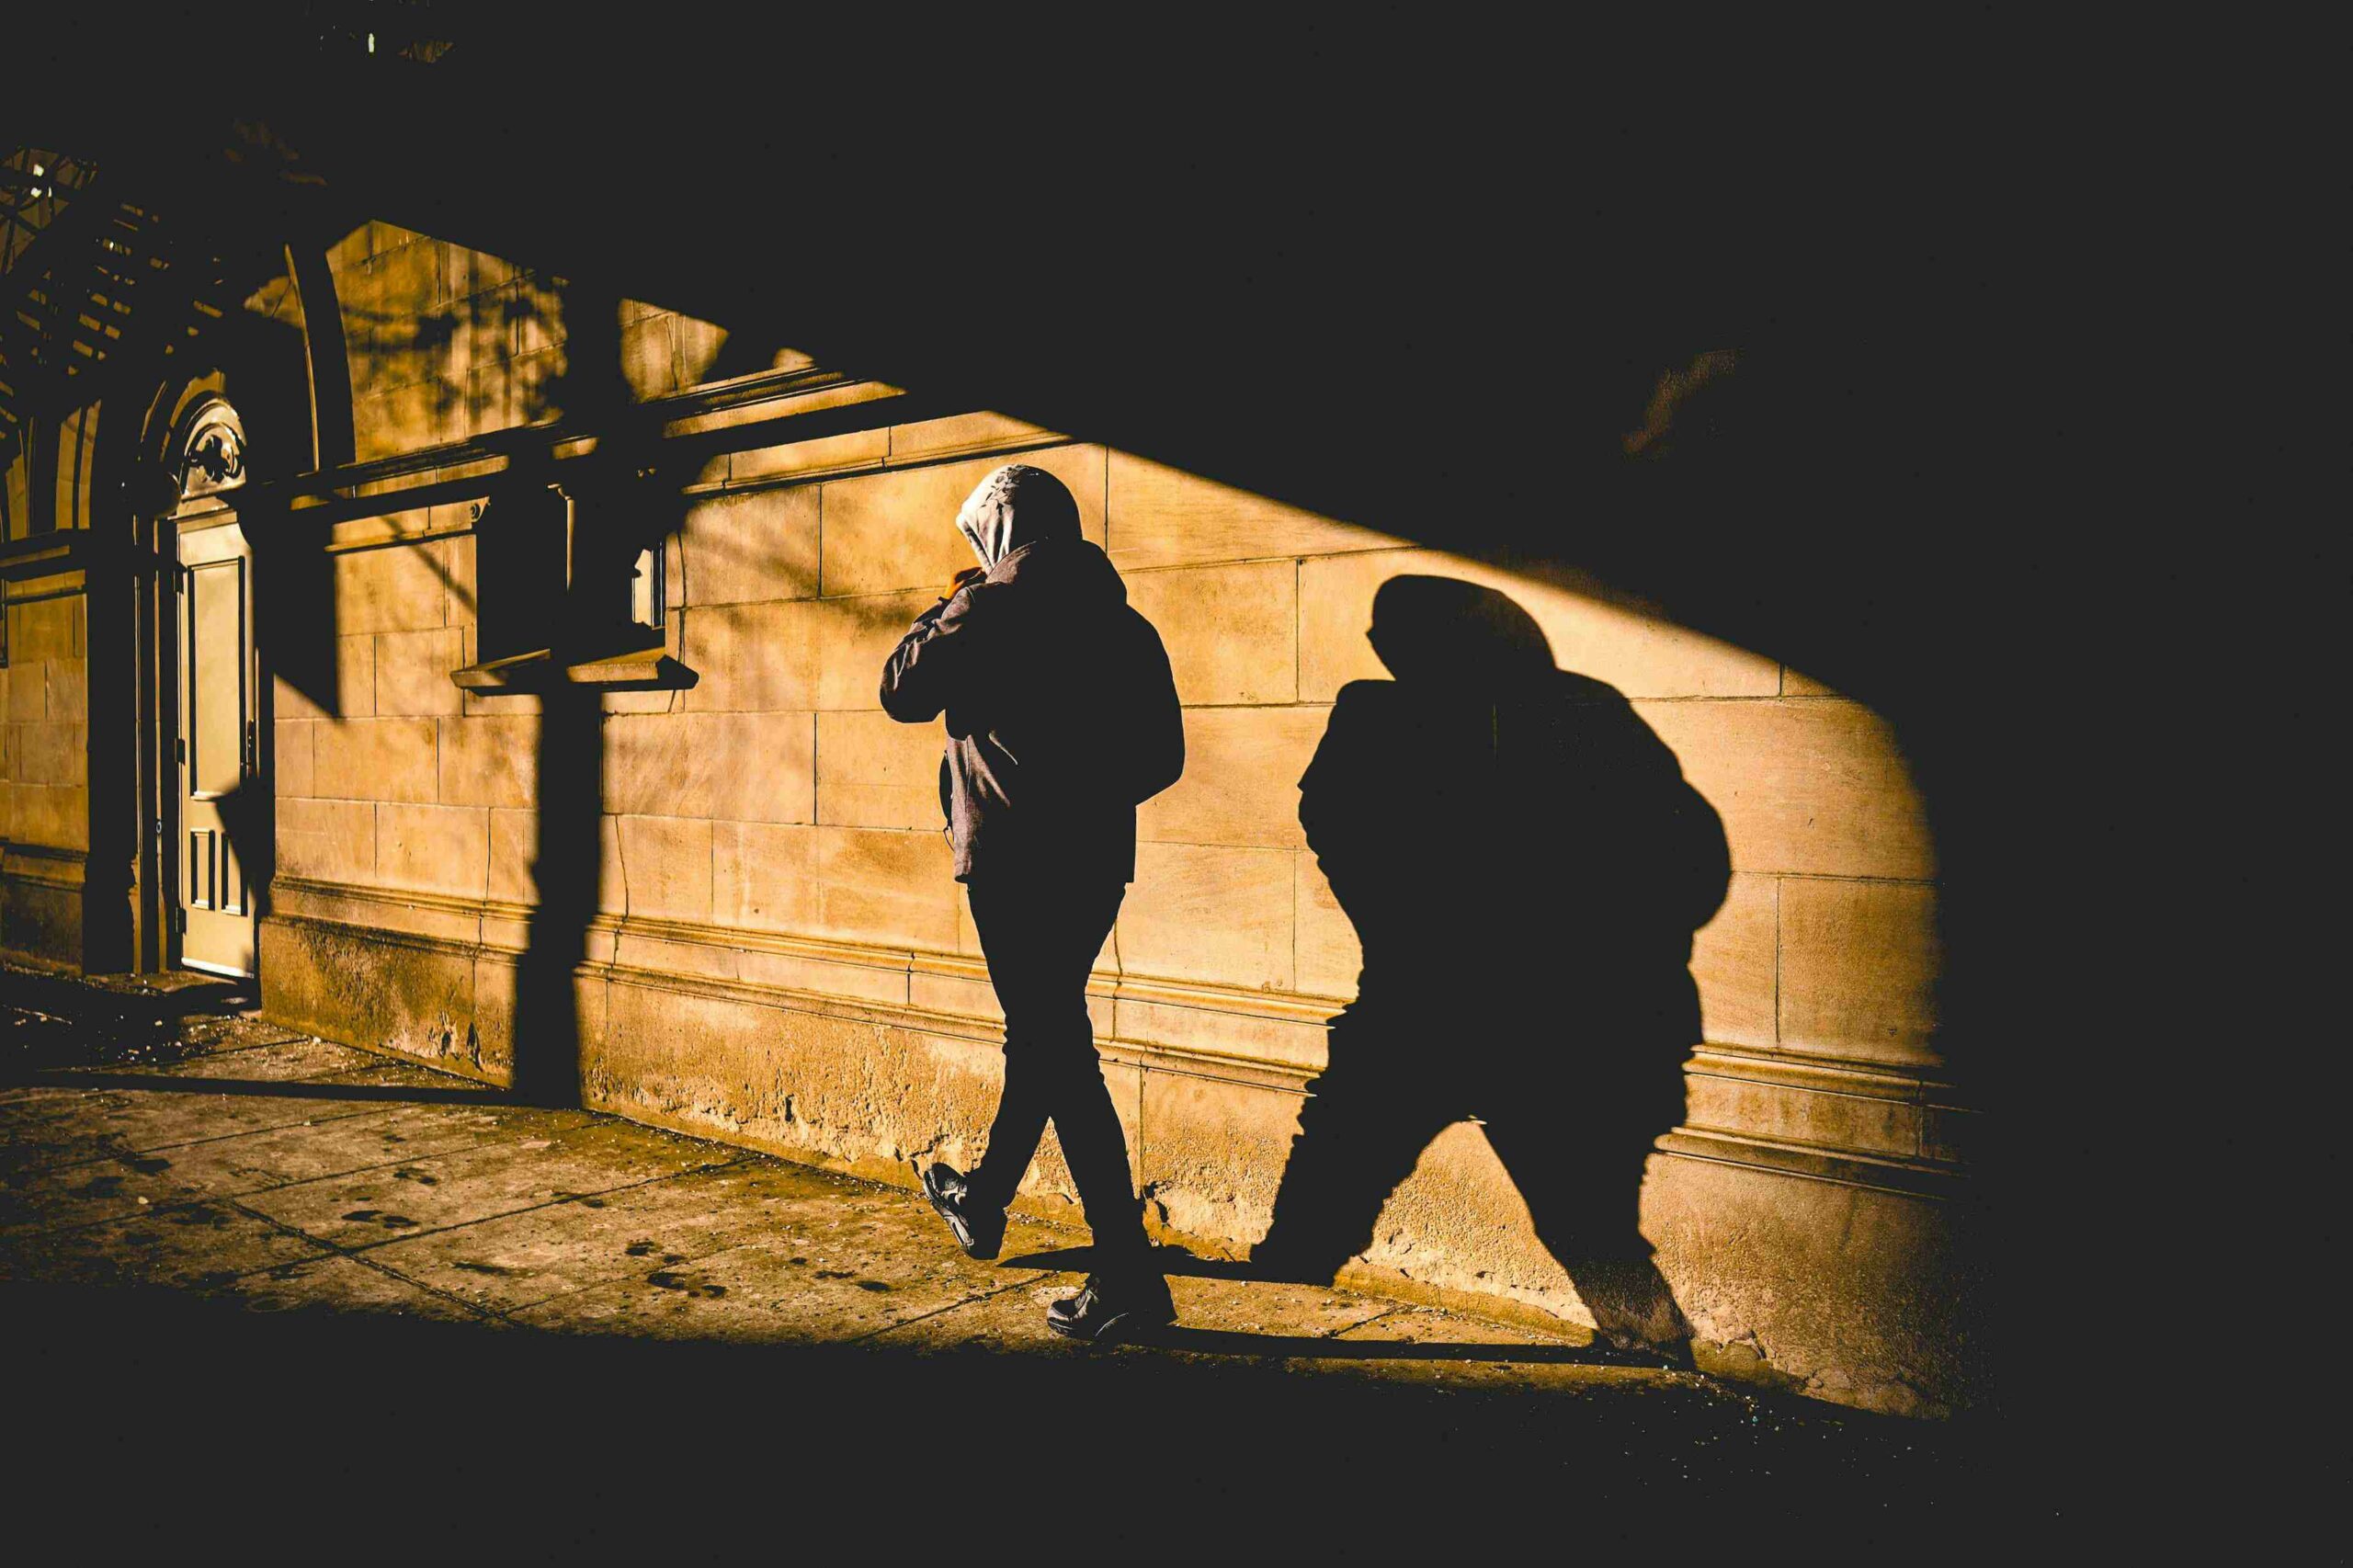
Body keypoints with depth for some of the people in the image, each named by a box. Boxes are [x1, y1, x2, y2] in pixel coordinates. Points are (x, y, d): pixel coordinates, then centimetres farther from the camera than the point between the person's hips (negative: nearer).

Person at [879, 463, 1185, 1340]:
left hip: (1014, 862, -7)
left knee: (1057, 1051, -5)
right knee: (1045, 1036, 21)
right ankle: (984, 1201, 43)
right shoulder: (1123, 623, 9)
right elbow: (1163, 756, 10)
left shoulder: (989, 609, -9)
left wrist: (941, 613, 15)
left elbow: (902, 691, 1)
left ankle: (1129, 1276, -5)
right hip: (1097, 863, 7)